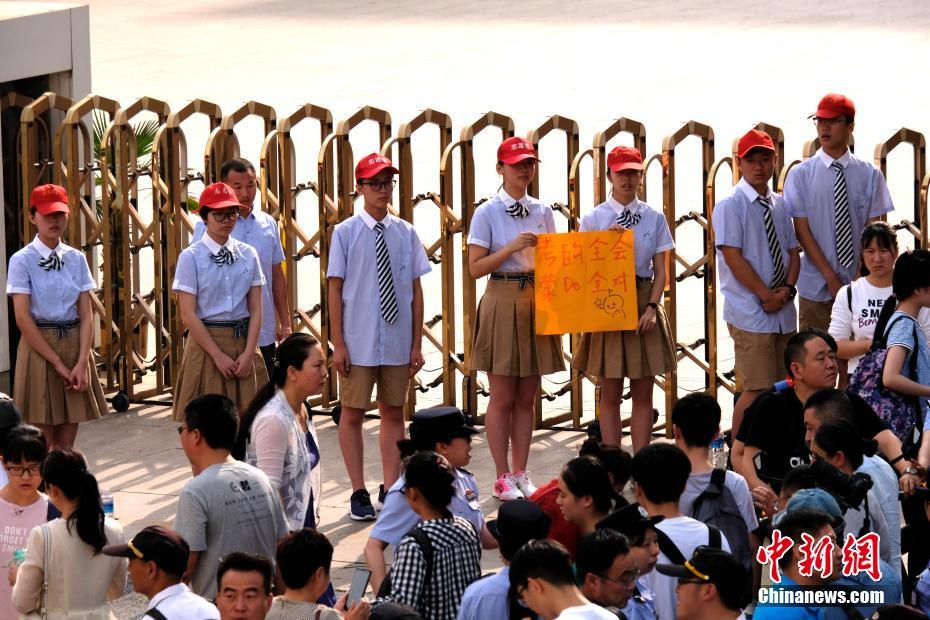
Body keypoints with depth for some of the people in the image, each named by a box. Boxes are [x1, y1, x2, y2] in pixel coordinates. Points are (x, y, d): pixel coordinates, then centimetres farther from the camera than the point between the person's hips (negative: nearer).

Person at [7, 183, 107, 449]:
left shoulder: (76, 259, 6)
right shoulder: (22, 261, -7)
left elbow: (86, 315, 2)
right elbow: (23, 319, -11)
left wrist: (81, 363, -11)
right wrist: (57, 363, -13)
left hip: (74, 345, 4)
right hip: (39, 347, -4)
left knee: (66, 446, 6)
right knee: (41, 447, -2)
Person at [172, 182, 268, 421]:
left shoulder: (248, 255, 5)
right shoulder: (191, 257, -5)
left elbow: (256, 309, 4)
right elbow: (188, 314, -9)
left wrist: (248, 353, -8)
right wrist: (219, 355, -12)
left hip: (244, 342, 3)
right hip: (206, 342, -3)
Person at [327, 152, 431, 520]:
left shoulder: (406, 233, 2)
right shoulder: (346, 233, -4)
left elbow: (416, 290, 6)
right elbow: (334, 289, -4)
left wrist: (416, 344, 4)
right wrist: (338, 343, -7)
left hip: (397, 342, 3)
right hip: (358, 341, -3)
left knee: (394, 412, 10)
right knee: (353, 412, 5)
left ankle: (391, 488, 19)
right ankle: (358, 493, 14)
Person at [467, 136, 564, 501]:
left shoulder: (543, 213, 9)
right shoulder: (487, 214, -4)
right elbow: (476, 267, -9)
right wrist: (512, 248, -18)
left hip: (537, 304, 5)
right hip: (503, 303, -4)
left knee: (527, 398, 8)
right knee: (502, 397, 0)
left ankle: (520, 474, 14)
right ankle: (503, 478, 6)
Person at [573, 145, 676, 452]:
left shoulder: (654, 218, 4)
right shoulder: (594, 218, 2)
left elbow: (660, 270, 3)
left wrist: (652, 307, -10)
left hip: (644, 303, 1)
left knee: (643, 394, 4)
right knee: (610, 394, 3)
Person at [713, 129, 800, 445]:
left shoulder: (780, 205, 13)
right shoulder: (731, 205, -7)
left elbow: (793, 250, 14)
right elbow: (733, 257, -13)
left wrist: (787, 288, -5)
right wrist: (767, 296, -14)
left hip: (783, 311, 7)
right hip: (751, 312, -7)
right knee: (756, 389, -11)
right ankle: (739, 457, -5)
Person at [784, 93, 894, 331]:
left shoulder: (870, 175, 2)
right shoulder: (800, 175, 0)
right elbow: (802, 230, -4)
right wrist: (831, 278, -11)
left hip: (858, 285, 1)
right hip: (816, 286, -1)